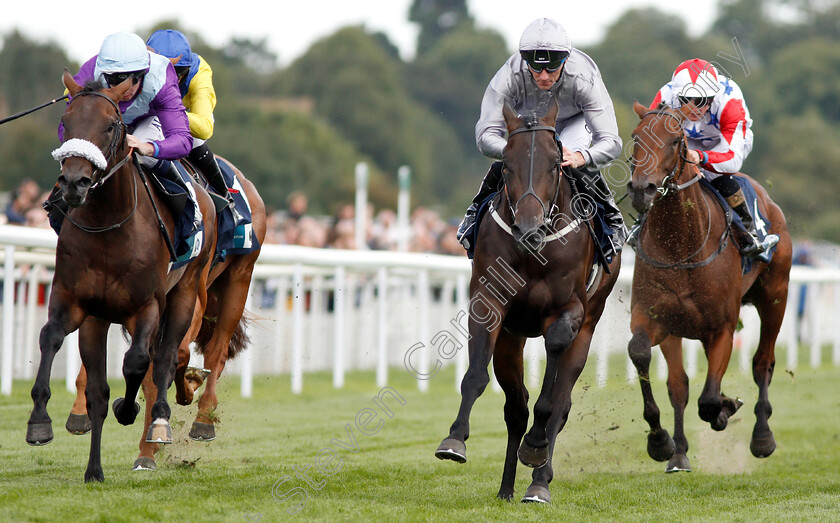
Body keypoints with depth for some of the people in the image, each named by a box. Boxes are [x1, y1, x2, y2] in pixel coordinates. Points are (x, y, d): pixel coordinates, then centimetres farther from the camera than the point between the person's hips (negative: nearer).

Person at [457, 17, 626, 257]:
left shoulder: (584, 78, -41)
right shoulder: (509, 76, -39)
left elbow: (610, 141, -43)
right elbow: (486, 134, -41)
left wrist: (580, 157, -66)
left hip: (574, 120, -1)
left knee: (580, 168, -28)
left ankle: (611, 219, -1)